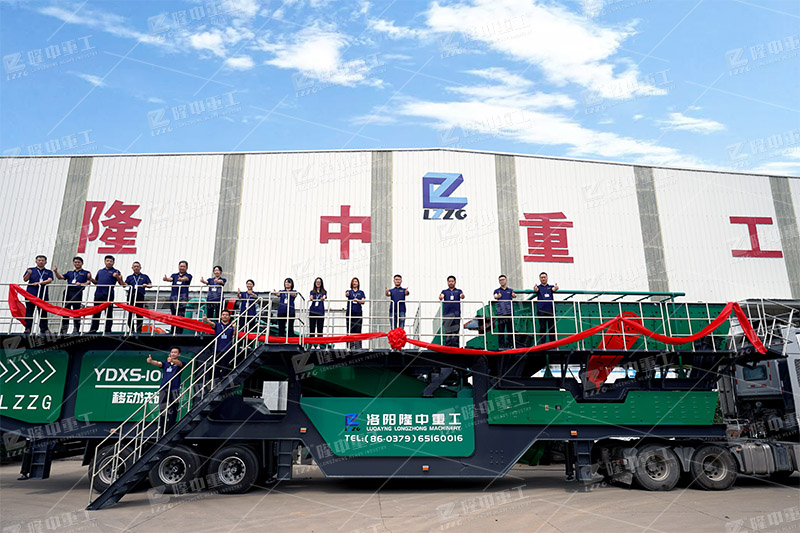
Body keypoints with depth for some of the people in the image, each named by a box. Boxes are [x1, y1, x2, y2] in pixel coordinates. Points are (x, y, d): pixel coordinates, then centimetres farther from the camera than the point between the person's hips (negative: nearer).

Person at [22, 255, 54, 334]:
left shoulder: (48, 272, 14)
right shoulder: (31, 270, 14)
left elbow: (49, 280, -2)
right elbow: (25, 279, 3)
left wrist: (39, 283, -16)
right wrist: (28, 273, -18)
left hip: (43, 295, 0)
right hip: (31, 294, 0)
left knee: (43, 312, 1)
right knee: (29, 311, -2)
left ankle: (44, 329, 5)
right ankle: (27, 328, 2)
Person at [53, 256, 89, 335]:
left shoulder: (85, 273, 11)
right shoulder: (70, 273, 26)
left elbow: (88, 282, -3)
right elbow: (60, 277, 14)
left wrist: (81, 284, -22)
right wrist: (56, 272, -3)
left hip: (77, 293, -5)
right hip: (68, 292, 5)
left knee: (76, 311, -6)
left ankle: (76, 330, -2)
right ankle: (64, 330, 10)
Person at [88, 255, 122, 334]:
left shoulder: (116, 272, 6)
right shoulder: (100, 271, 22)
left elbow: (121, 283, -1)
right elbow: (96, 282, 27)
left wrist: (117, 277, -19)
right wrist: (91, 278, 8)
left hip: (108, 294, -5)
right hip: (98, 293, 5)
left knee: (108, 312, -2)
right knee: (96, 312, 8)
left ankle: (108, 330, 2)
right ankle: (93, 329, 13)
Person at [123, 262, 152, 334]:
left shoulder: (145, 277, 16)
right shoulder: (129, 277, 22)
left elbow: (150, 285, 7)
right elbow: (125, 284, 8)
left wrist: (146, 285, -15)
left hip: (140, 296, -2)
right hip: (131, 296, 2)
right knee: (130, 313, 0)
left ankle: (139, 330, 1)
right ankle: (131, 329, 8)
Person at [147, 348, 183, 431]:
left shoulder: (179, 363, 8)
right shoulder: (165, 363, 16)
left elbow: (179, 363, -16)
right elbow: (158, 363, -4)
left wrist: (172, 360, -40)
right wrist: (151, 361, -28)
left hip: (174, 390, -3)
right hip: (163, 390, 3)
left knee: (172, 413, -6)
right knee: (163, 411, 4)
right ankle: (163, 431, 12)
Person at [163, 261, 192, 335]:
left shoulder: (188, 275, 7)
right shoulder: (174, 275, 16)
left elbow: (186, 278, -17)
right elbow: (170, 279, -5)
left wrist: (181, 279, -41)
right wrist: (166, 279, -30)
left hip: (182, 299, -3)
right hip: (173, 298, 3)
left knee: (180, 316, -8)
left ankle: (179, 333, -7)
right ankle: (172, 332, 13)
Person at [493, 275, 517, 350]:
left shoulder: (510, 290, 13)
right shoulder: (497, 290, 10)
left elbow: (514, 295, -8)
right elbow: (495, 296, -12)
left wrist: (514, 295, -32)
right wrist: (497, 296, -36)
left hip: (509, 312, 1)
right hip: (500, 313, -1)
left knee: (510, 329, 2)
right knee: (501, 330, -1)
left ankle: (511, 345, 9)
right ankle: (502, 345, 4)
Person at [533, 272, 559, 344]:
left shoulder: (550, 287, 17)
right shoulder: (538, 287, 11)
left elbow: (554, 289, -6)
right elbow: (536, 290, -12)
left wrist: (556, 288, -32)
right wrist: (535, 289, -38)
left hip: (550, 310, 2)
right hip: (541, 310, -2)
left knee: (552, 327, 2)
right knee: (542, 327, -3)